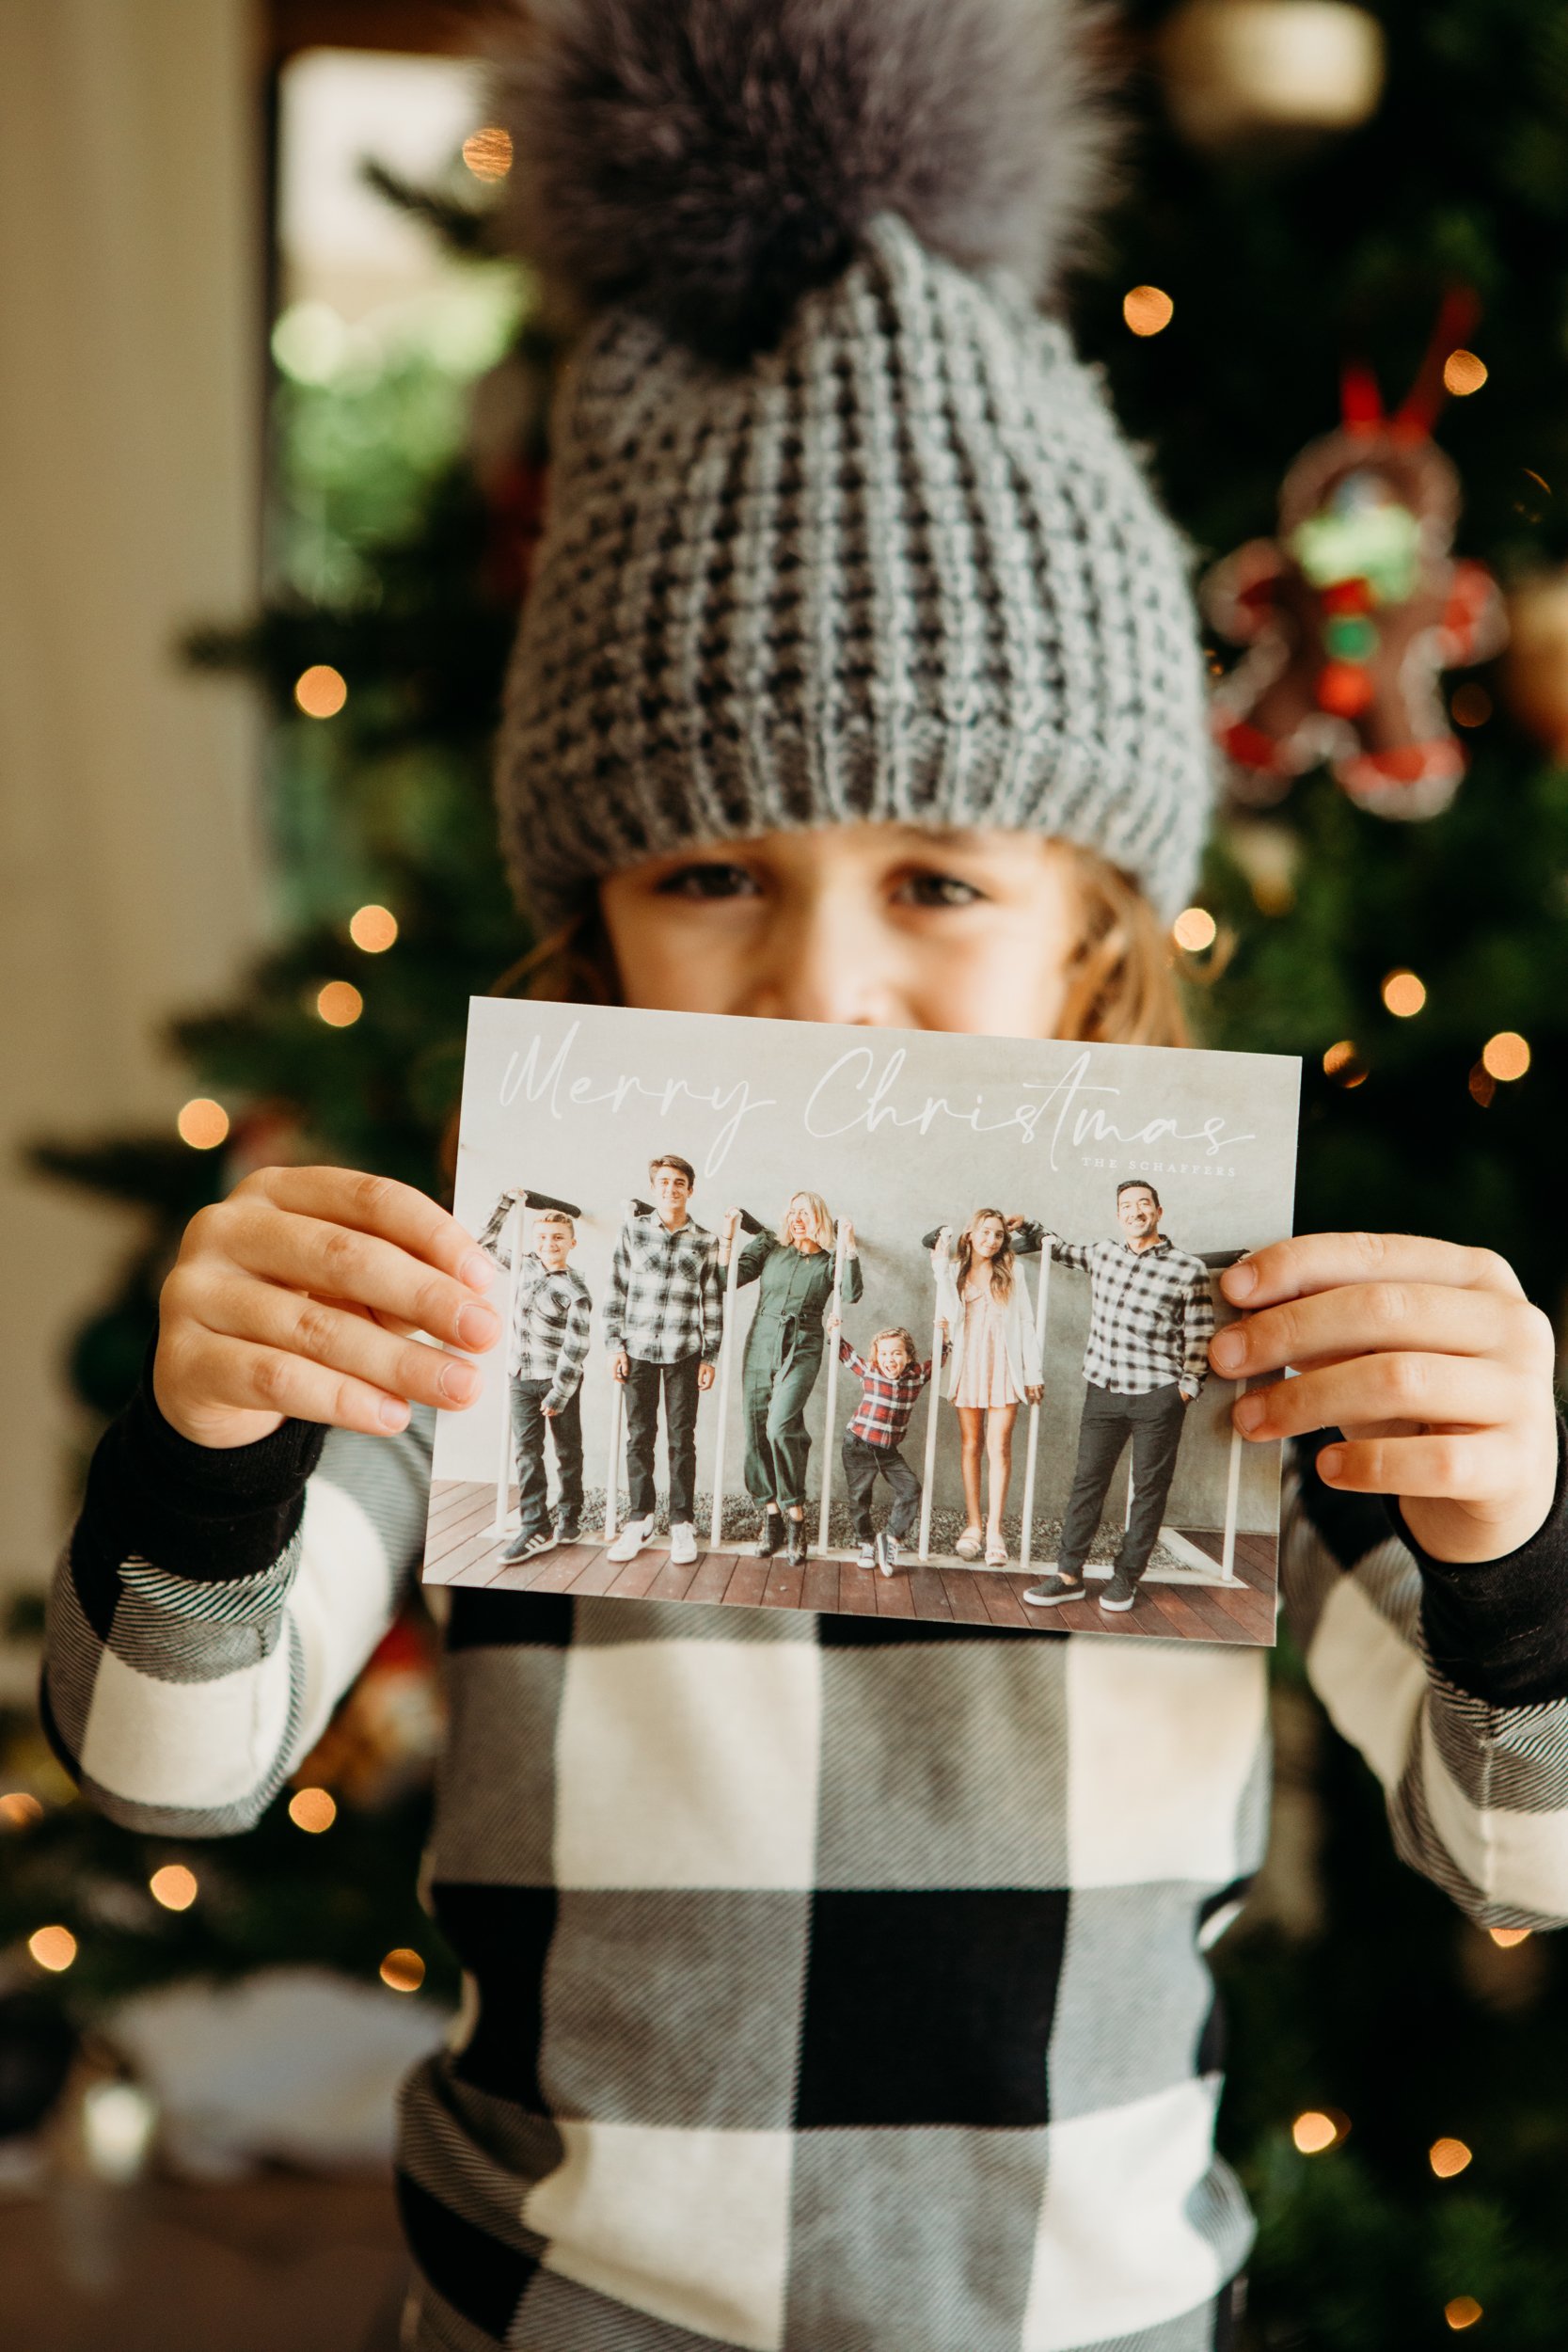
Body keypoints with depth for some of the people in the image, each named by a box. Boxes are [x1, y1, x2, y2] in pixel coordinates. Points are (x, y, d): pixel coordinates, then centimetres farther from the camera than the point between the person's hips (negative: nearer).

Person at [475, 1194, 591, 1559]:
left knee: (567, 1451, 8)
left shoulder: (575, 1293, -15)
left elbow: (575, 1348, -16)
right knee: (526, 1452, 1)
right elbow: (489, 1242, 18)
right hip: (522, 1377, 5)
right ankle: (535, 1527, 0)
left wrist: (559, 1393, -17)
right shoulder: (527, 1264, 4)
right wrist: (508, 1200, 12)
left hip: (558, 1379, -5)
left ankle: (568, 1518, 20)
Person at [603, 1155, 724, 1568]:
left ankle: (682, 1523, 10)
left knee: (682, 1440, 3)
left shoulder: (705, 1243, 3)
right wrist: (615, 1344, 0)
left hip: (683, 1353, -1)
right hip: (638, 1349, 1)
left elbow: (713, 1303, 5)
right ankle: (641, 1517, 17)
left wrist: (710, 1357, 1)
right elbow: (616, 1290, 5)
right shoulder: (632, 1231, 4)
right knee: (639, 1437, 6)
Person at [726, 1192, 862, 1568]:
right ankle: (771, 1514, 11)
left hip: (802, 1351, -3)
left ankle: (795, 1515, -12)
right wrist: (728, 1238, -6)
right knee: (756, 1433, 0)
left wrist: (849, 1249, -16)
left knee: (781, 1427, -21)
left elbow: (852, 1294, -10)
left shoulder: (829, 1261, 6)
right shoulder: (769, 1247, 10)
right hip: (760, 1346, 3)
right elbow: (732, 1278, 3)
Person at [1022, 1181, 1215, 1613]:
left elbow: (1198, 1337, 1)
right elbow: (1066, 1251, 33)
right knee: (1087, 1482, 4)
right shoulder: (1102, 1254, 9)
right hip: (1104, 1391, 4)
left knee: (1150, 1490, 4)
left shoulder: (1189, 1270, -3)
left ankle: (1126, 1578, 13)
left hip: (1158, 1398, -4)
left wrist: (1189, 1386, -4)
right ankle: (1069, 1576, 8)